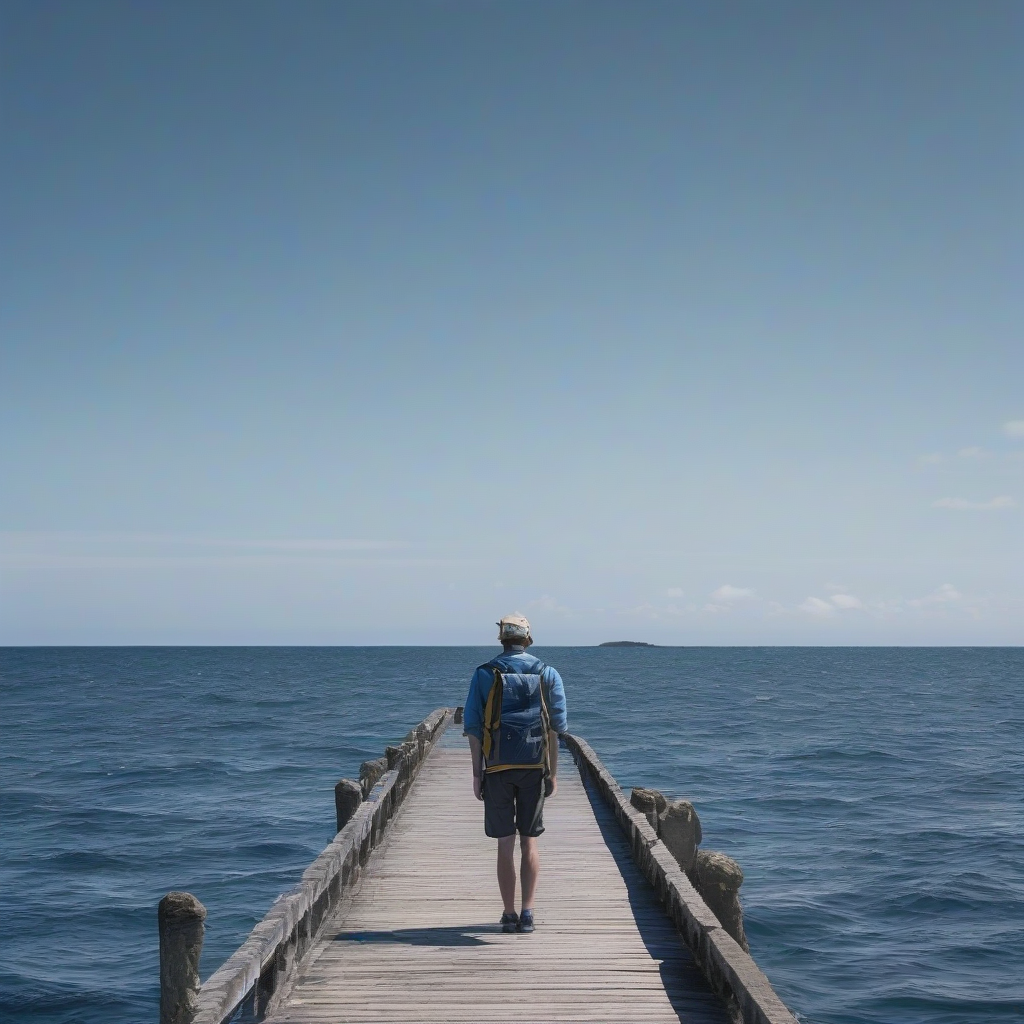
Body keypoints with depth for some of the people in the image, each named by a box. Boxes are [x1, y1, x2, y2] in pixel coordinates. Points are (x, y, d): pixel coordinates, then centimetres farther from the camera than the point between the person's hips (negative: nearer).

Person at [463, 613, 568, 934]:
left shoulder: (484, 674, 1)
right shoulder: (548, 674, 4)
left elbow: (473, 725, -2)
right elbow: (556, 726, 2)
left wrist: (477, 774, 2)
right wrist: (553, 773, 7)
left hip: (497, 769, -1)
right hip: (535, 766, 1)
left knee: (505, 844, 5)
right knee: (529, 842, 9)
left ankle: (509, 914, 7)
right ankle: (527, 913, 5)